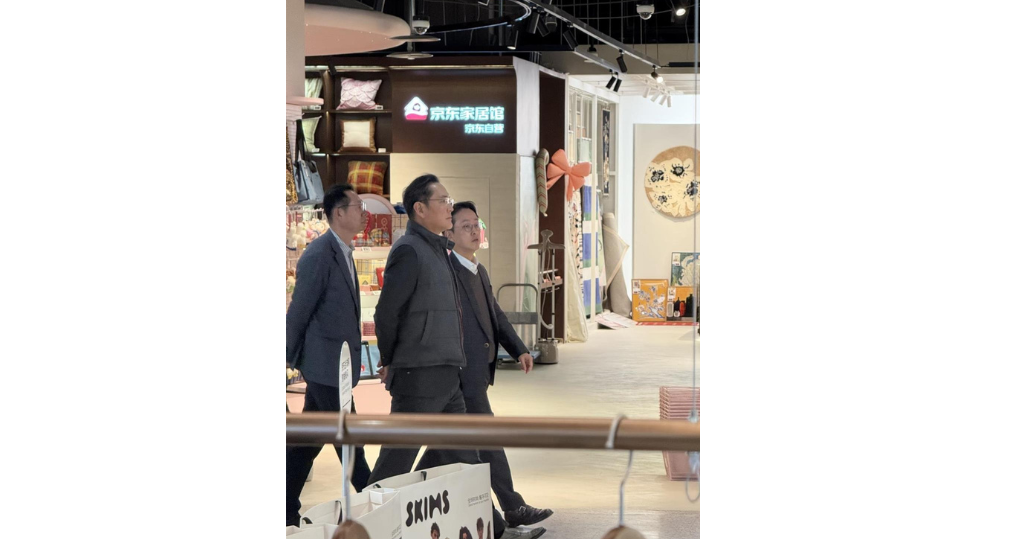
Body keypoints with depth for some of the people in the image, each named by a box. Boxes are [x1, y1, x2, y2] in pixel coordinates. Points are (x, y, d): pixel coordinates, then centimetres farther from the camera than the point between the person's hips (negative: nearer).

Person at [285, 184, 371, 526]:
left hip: (334, 364, 9)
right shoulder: (319, 255, -18)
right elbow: (299, 310, -14)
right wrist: (290, 357, -7)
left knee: (307, 439, 14)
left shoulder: (342, 253, 12)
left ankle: (287, 510, 21)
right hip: (325, 363, -9)